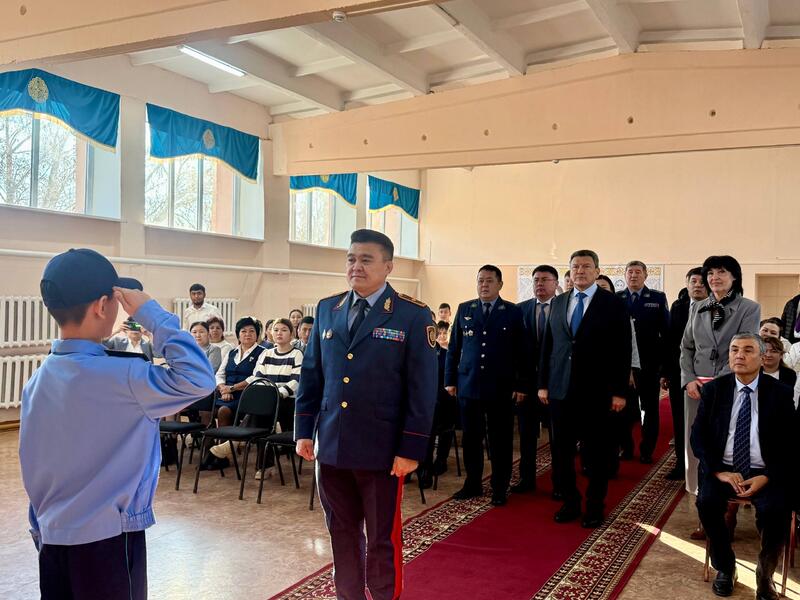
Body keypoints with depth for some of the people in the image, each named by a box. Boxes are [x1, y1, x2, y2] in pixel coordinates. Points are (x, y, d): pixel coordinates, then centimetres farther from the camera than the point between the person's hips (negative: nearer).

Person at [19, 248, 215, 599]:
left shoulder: (38, 381, 3)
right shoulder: (117, 377, -21)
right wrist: (151, 313, -20)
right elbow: (198, 380, -28)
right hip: (106, 537, -7)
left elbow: (33, 467, 9)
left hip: (52, 536, 7)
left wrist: (41, 530, 19)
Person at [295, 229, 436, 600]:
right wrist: (304, 430, 6)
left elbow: (422, 389, -8)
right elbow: (310, 375, 11)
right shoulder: (327, 309, 7)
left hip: (382, 450, -4)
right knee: (342, 534, 16)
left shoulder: (413, 316, -6)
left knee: (382, 539, 9)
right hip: (331, 446, 4)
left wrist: (411, 449, -11)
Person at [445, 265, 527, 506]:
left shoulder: (513, 312, 2)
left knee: (501, 440, 5)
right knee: (471, 438, 8)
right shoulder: (464, 309, 7)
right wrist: (450, 379, 5)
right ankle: (473, 483, 22)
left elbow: (521, 352, 1)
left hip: (501, 387, -2)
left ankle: (500, 488, 18)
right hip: (469, 384, 2)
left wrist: (521, 385, -3)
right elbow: (453, 347, 9)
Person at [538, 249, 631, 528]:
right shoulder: (558, 303, 11)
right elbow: (547, 345, 12)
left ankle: (595, 505, 22)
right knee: (562, 450, 9)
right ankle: (570, 501, 24)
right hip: (560, 389, 4)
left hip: (596, 391, -4)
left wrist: (620, 391, -9)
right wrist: (543, 384, 8)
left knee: (597, 452, 7)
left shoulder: (613, 304, -2)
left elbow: (623, 350, -5)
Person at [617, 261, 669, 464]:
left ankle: (647, 450, 17)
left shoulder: (658, 298, 3)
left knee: (650, 408, 7)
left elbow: (666, 329, 0)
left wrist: (664, 359, -6)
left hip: (649, 362, 0)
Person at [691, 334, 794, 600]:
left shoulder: (780, 393, 1)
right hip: (723, 469, 1)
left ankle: (765, 575, -1)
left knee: (775, 509, -29)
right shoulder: (713, 390, 3)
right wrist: (719, 471, -12)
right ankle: (724, 568, 0)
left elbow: (789, 444, 0)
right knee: (707, 501, -27)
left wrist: (767, 477, -14)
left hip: (765, 473, -1)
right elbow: (698, 437, 2)